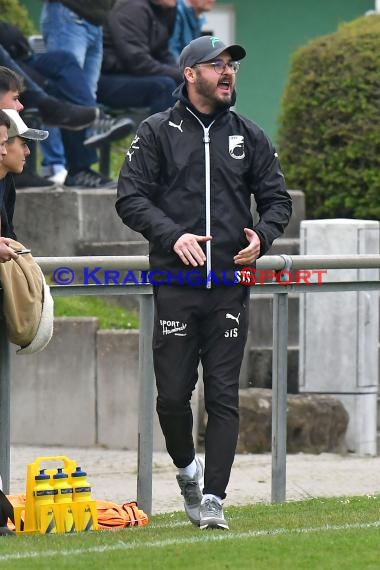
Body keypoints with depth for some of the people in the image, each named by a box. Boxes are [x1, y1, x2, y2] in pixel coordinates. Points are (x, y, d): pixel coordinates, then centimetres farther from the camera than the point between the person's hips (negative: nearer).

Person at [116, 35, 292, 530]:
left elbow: (277, 198, 14)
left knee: (224, 396, -3)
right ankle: (187, 467, 27)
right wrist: (173, 235, -18)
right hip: (175, 285, -2)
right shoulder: (157, 132, 4)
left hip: (230, 286, 2)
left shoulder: (248, 136, 12)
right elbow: (131, 197, -2)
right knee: (172, 394, 0)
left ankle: (213, 498, -1)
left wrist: (262, 237, -7)